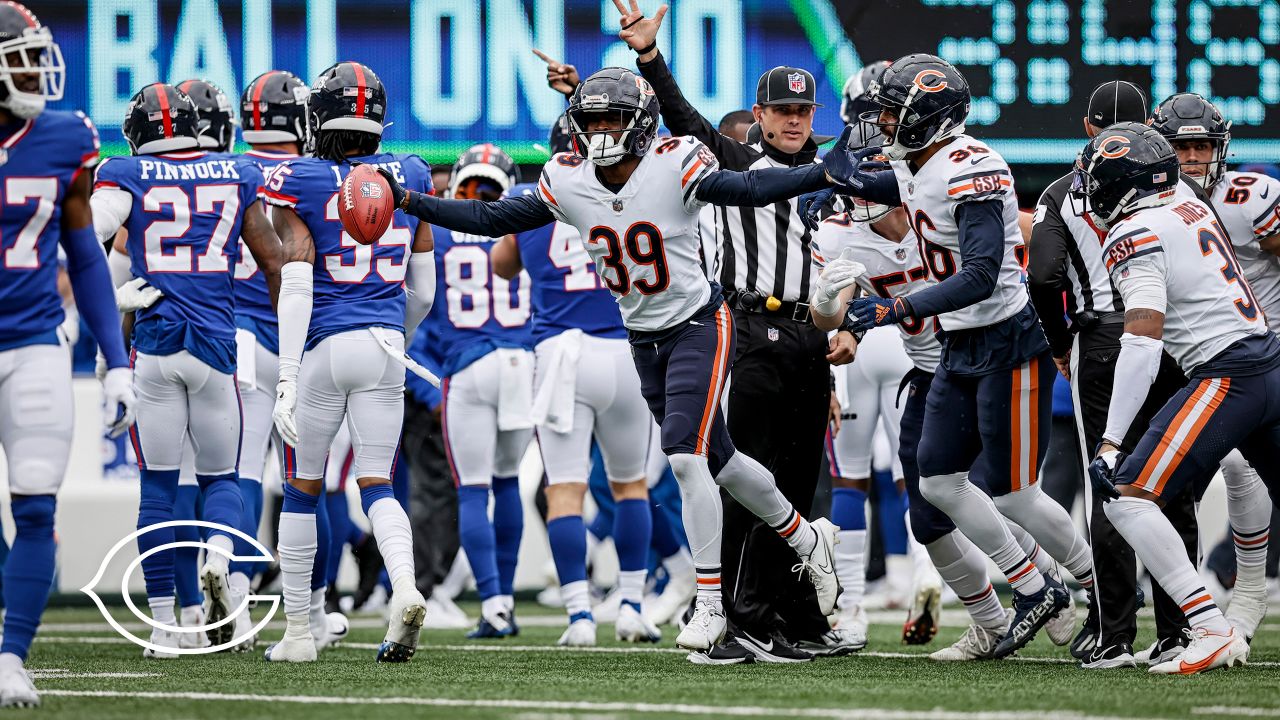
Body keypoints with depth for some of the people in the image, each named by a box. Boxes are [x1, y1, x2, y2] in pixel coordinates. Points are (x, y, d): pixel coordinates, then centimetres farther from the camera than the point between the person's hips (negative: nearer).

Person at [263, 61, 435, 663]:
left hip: (324, 345, -3)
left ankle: (297, 631, 13)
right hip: (386, 344, 3)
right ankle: (405, 586, -23)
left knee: (301, 489, 10)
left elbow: (295, 286, -12)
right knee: (376, 485, 6)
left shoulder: (300, 184, -5)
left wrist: (286, 380, -13)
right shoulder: (409, 179, 8)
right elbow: (423, 291, 13)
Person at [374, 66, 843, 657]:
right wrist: (410, 203, -6)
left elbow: (749, 190, -24)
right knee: (716, 461, 15)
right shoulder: (568, 184, -5)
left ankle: (709, 603, -13)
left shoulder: (674, 168, -19)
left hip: (698, 327, -6)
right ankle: (807, 538, 37)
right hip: (644, 340, 6)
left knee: (685, 456, -19)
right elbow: (492, 220, 0)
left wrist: (825, 174, -36)